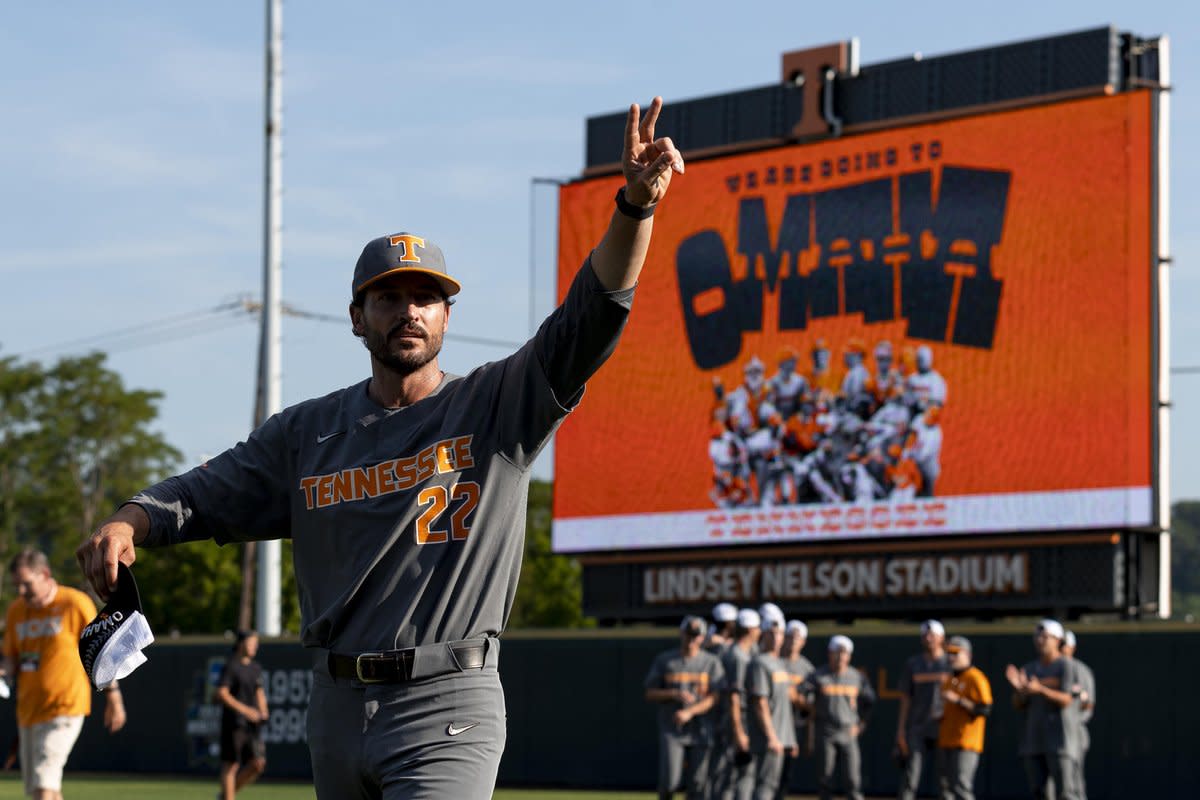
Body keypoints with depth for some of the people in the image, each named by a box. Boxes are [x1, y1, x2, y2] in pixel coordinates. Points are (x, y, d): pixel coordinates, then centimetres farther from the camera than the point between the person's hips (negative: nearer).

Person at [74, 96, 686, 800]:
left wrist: (636, 206, -27)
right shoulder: (309, 431, 12)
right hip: (337, 708, 5)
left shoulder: (497, 406, 0)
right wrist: (126, 524, -8)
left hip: (448, 715, -5)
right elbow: (202, 494, 14)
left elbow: (591, 319, -13)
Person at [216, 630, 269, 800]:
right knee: (231, 765, -4)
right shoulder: (231, 666, -7)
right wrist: (245, 710, -21)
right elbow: (221, 693, -15)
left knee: (258, 763, -2)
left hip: (252, 724, 7)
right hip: (234, 722, -7)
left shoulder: (256, 668, 16)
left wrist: (263, 712, 8)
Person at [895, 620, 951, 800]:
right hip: (917, 729, 1)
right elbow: (905, 699, 8)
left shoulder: (951, 663, 5)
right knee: (910, 775, -6)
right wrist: (901, 730, 1)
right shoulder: (912, 664, 9)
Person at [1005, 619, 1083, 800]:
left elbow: (1066, 700, -14)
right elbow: (1018, 706, 12)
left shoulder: (1066, 666, -3)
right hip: (1033, 738, 6)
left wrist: (1040, 689, -28)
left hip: (1060, 738, -6)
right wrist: (1020, 689, -9)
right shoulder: (1029, 668, 15)